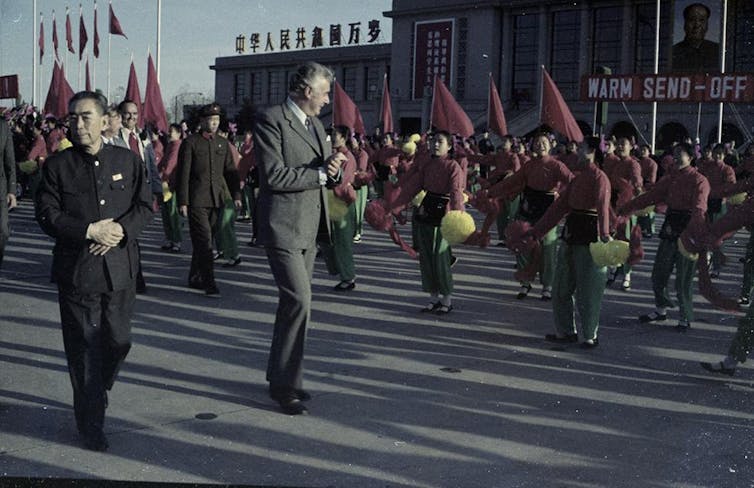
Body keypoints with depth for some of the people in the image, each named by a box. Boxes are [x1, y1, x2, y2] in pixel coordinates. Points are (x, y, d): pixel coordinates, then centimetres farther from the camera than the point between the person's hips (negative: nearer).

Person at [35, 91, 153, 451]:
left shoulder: (127, 160, 6)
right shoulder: (58, 165, 1)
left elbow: (145, 206, 5)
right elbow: (47, 215, -3)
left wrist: (121, 229, -13)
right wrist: (89, 231, -15)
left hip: (120, 267, 2)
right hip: (75, 269, -2)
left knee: (118, 341, 7)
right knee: (84, 349, 2)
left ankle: (95, 394, 36)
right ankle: (91, 423, 13)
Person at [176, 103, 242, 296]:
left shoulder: (223, 143, 13)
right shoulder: (190, 142, -2)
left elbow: (230, 170, 14)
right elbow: (183, 173, -4)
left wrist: (236, 195, 4)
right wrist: (182, 201, -8)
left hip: (217, 200, 5)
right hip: (197, 200, -5)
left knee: (203, 240, 11)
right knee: (204, 241, -10)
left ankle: (195, 278, 23)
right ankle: (209, 283, -10)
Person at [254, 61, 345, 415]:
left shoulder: (316, 125, 16)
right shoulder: (271, 121, -10)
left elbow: (327, 176, 19)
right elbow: (275, 175, -19)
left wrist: (334, 170, -4)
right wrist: (319, 173, -13)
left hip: (309, 227, 9)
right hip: (283, 226, -9)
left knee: (294, 302, 13)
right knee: (299, 300, -13)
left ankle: (280, 375, 26)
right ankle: (285, 385, -2)